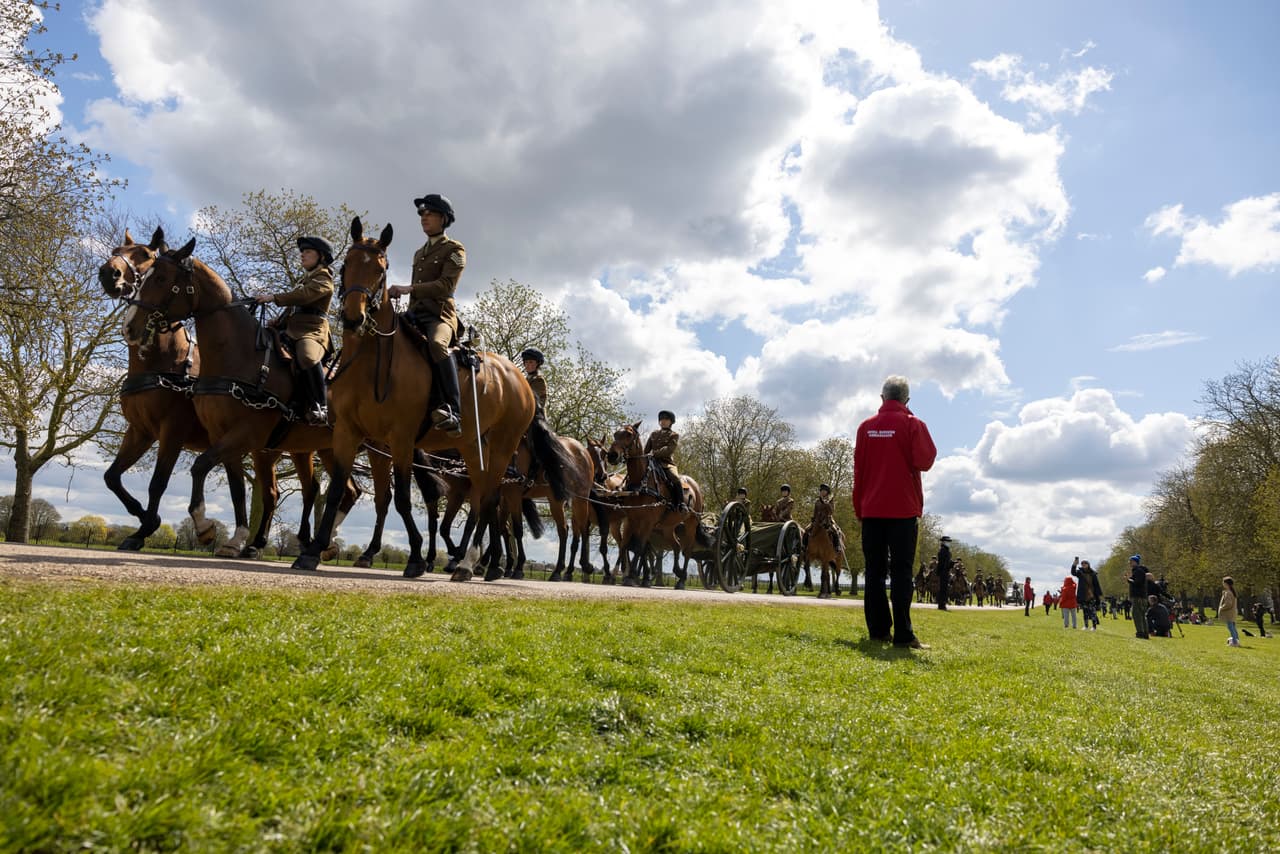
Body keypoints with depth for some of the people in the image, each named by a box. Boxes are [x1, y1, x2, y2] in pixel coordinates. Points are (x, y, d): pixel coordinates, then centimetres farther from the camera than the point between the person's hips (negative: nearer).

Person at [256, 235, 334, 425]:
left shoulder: (323, 279, 3)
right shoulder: (302, 280, 31)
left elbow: (303, 295, -16)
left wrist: (273, 298, -20)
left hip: (312, 330, -10)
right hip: (291, 329, 11)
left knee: (307, 357, -41)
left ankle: (321, 407, -37)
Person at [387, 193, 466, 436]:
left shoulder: (455, 250, 3)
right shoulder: (419, 254, 27)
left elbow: (446, 285, -13)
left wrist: (409, 288, -22)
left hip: (440, 314, -8)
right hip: (415, 314, 8)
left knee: (437, 343, -39)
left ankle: (453, 411, -47)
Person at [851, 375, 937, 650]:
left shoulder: (866, 426, 8)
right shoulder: (913, 424, -3)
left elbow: (858, 470, 9)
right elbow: (925, 461, -10)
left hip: (871, 509, 3)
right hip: (902, 509, -3)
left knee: (874, 570, 7)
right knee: (901, 571, -4)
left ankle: (878, 629, 6)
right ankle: (902, 634, -9)